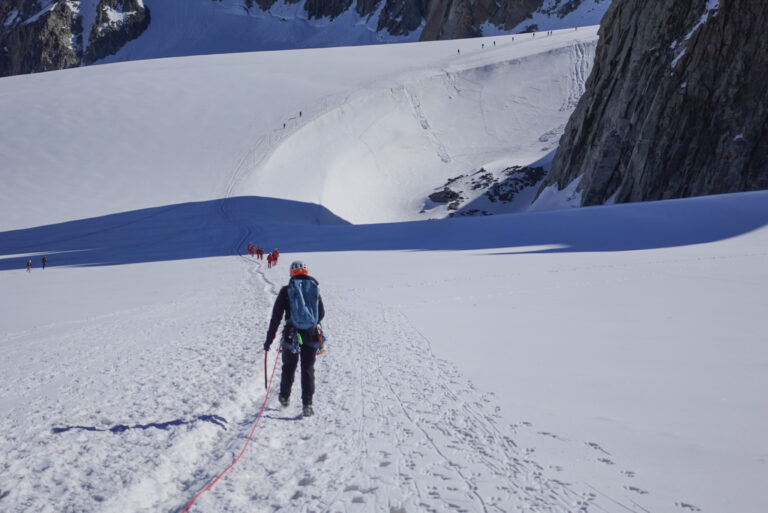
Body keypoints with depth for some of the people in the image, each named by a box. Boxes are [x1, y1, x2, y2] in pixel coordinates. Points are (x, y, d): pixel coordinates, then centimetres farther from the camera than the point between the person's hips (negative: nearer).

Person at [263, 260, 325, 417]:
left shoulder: (286, 291, -4)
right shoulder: (315, 289, 2)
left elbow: (276, 317, -4)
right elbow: (321, 314, 11)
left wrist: (269, 339, 1)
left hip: (292, 335, -1)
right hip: (312, 335, 1)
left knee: (289, 367, 19)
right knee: (308, 369, 7)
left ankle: (285, 397, 35)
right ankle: (307, 404, -1)